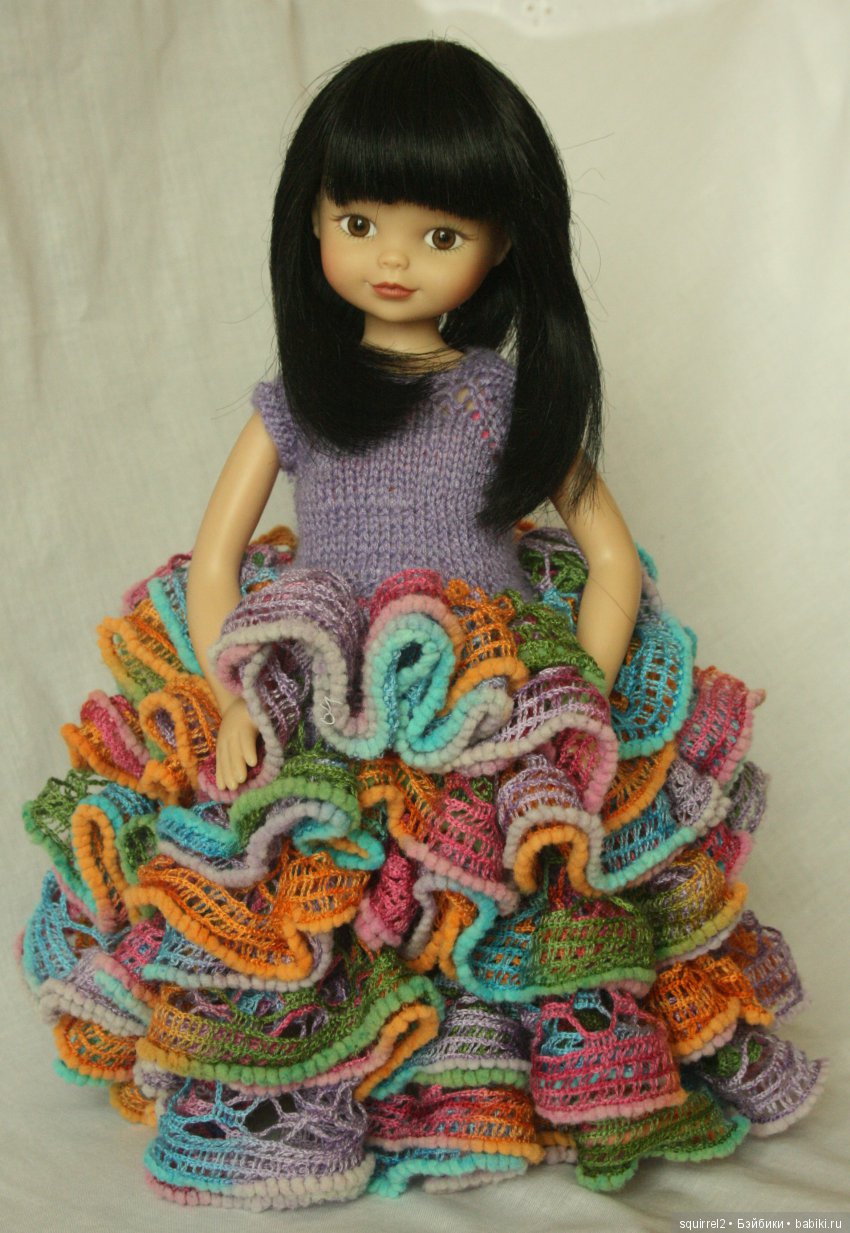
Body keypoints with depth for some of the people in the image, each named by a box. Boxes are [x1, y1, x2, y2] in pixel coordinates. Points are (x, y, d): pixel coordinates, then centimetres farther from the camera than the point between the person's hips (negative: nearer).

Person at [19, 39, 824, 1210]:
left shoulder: (519, 399, 5)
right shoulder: (295, 401, 7)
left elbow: (612, 558, 5)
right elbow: (214, 556, 8)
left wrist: (579, 714, -8)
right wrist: (231, 707, -6)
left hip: (503, 714, 0)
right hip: (314, 720, 0)